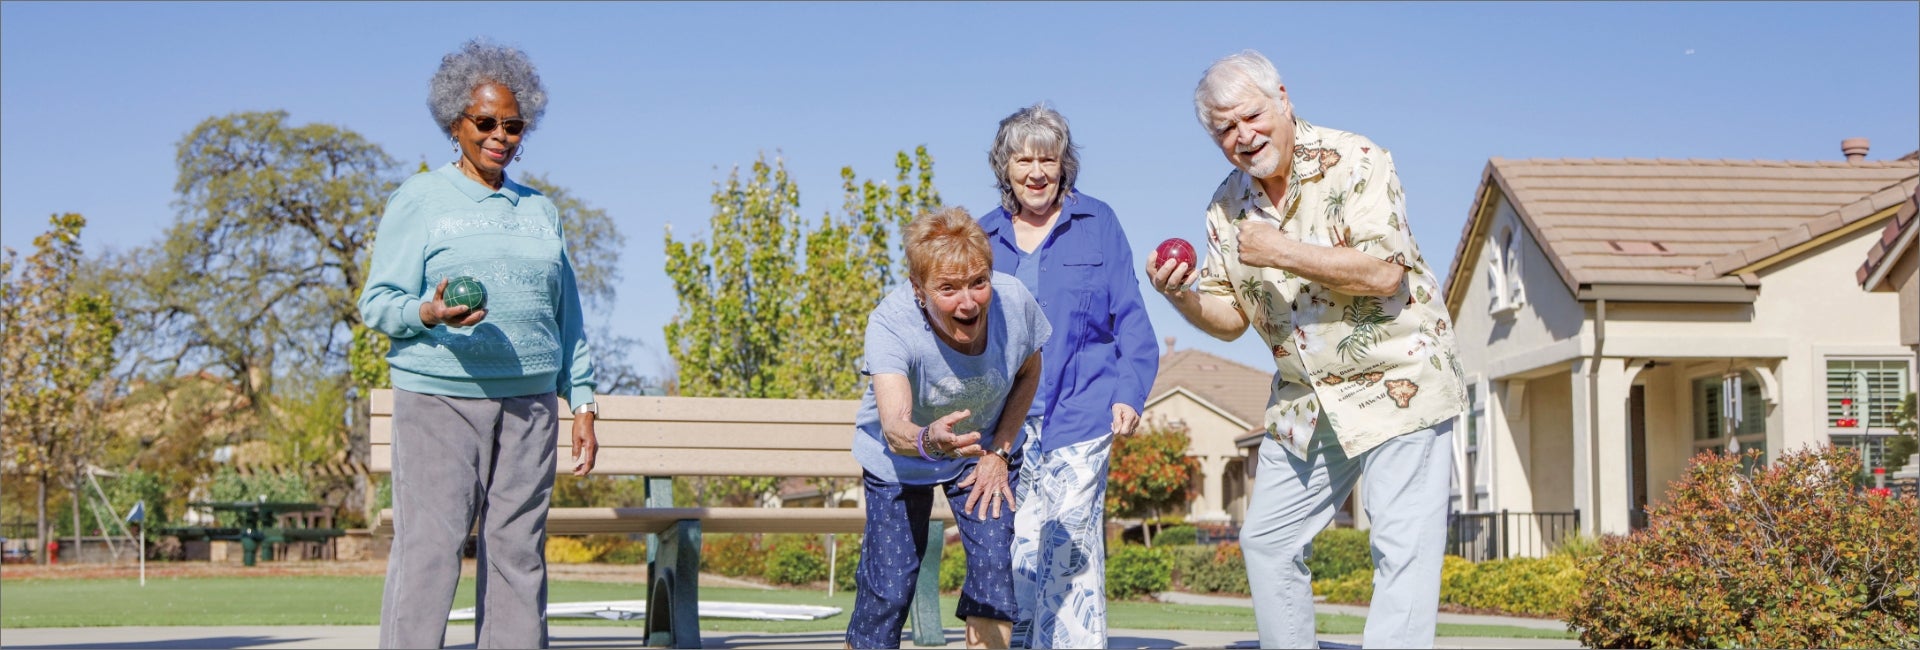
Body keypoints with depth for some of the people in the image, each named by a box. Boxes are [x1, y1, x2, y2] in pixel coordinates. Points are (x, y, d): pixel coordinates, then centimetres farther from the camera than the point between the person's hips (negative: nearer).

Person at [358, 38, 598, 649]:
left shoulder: (540, 211, 18)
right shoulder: (418, 201, 4)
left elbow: (567, 316, 19)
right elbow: (379, 301, 0)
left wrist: (582, 403, 12)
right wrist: (429, 314, -22)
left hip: (529, 403, 4)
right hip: (439, 397, -4)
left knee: (519, 551, 3)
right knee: (429, 547, -9)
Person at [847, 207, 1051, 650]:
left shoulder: (1014, 302, -28)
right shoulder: (890, 322, -36)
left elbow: (1028, 372, -5)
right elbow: (893, 428, -49)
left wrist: (999, 451, -10)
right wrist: (929, 441, -71)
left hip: (984, 449, 2)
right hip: (899, 459, -2)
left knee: (995, 562, -12)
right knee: (888, 586, -6)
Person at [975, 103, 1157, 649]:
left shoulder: (1097, 222, 6)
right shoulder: (985, 236, 12)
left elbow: (1129, 316, 5)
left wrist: (1129, 391, -6)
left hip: (1080, 413, -2)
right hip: (1007, 418, 3)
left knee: (1070, 542, -8)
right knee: (1017, 548, 0)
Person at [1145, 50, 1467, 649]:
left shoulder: (1353, 162, -14)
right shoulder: (1226, 207, 5)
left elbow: (1384, 273, -24)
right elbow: (1231, 317, 10)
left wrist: (1281, 252, -27)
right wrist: (1181, 297, -11)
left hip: (1395, 380, -7)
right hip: (1303, 399, 7)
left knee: (1403, 548, -10)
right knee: (1267, 540, 11)